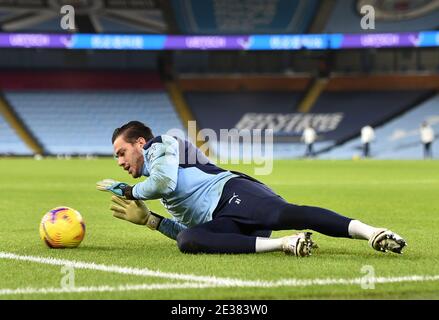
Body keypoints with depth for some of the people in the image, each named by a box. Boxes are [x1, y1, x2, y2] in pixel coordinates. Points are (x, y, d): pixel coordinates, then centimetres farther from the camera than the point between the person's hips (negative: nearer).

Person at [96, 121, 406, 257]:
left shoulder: (162, 145, 15)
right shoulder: (155, 180, 39)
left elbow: (165, 181, -7)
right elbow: (187, 230, 36)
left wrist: (130, 192, 12)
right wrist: (147, 219, 30)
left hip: (233, 192, -9)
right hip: (220, 222, 9)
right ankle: (284, 244, -30)